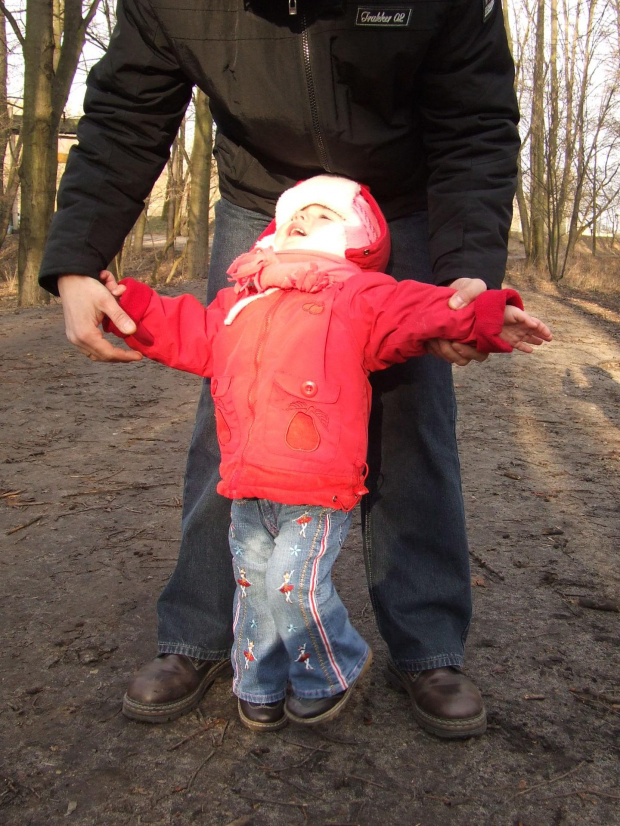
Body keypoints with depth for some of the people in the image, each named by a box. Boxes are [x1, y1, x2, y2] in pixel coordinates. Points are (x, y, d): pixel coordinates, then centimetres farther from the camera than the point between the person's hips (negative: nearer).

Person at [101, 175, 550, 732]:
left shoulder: (359, 296, 0)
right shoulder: (240, 300, 16)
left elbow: (418, 310, -12)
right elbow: (186, 334, 22)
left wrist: (485, 317, -26)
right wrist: (129, 303, 16)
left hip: (318, 488, -6)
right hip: (247, 489, 6)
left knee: (294, 583, -9)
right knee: (255, 585, 16)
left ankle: (331, 673, 22)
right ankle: (261, 685, 39)